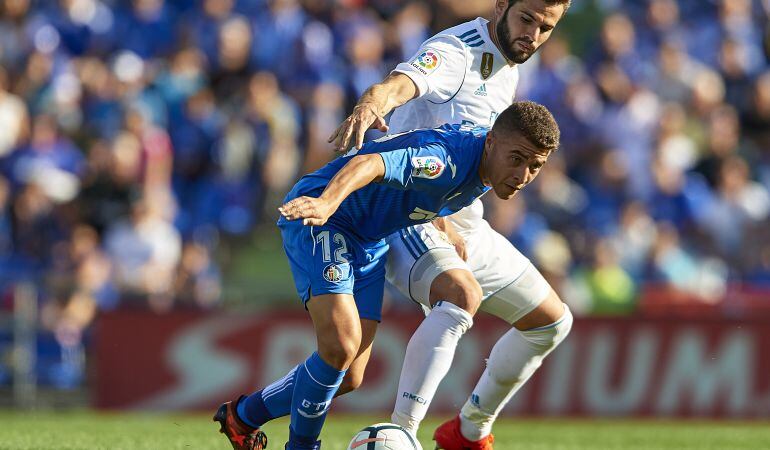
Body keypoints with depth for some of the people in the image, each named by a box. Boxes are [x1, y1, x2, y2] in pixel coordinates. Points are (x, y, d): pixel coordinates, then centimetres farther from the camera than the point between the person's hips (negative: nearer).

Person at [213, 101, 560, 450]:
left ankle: (243, 416, 25)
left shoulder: (491, 164, -2)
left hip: (370, 241, 9)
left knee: (349, 377, 5)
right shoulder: (452, 159, -31)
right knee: (340, 346, -27)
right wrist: (327, 202, -65)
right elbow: (369, 164, -47)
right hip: (319, 220, -9)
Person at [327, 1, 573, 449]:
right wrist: (371, 104, -65)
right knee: (462, 294, -37)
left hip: (462, 225, 9)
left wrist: (448, 219, -9)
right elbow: (399, 84, -41)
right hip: (407, 221, -9)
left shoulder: (508, 69, 9)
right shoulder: (455, 53, -20)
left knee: (552, 320, 14)